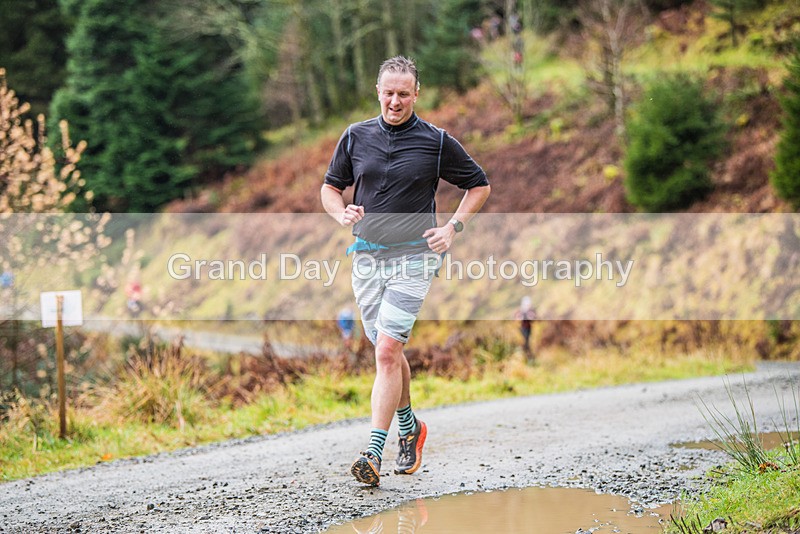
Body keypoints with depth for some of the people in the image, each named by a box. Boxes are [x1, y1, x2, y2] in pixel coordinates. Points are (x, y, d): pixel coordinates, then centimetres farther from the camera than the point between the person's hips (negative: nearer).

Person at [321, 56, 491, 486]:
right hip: (366, 255, 4)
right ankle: (409, 428, 36)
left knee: (387, 350, -15)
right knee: (388, 352, 13)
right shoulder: (355, 137, 6)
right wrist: (342, 212, -6)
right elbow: (330, 186, 16)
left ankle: (373, 453, -17)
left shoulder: (436, 141, -2)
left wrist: (453, 227, -2)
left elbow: (479, 184, 10)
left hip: (413, 257, -4)